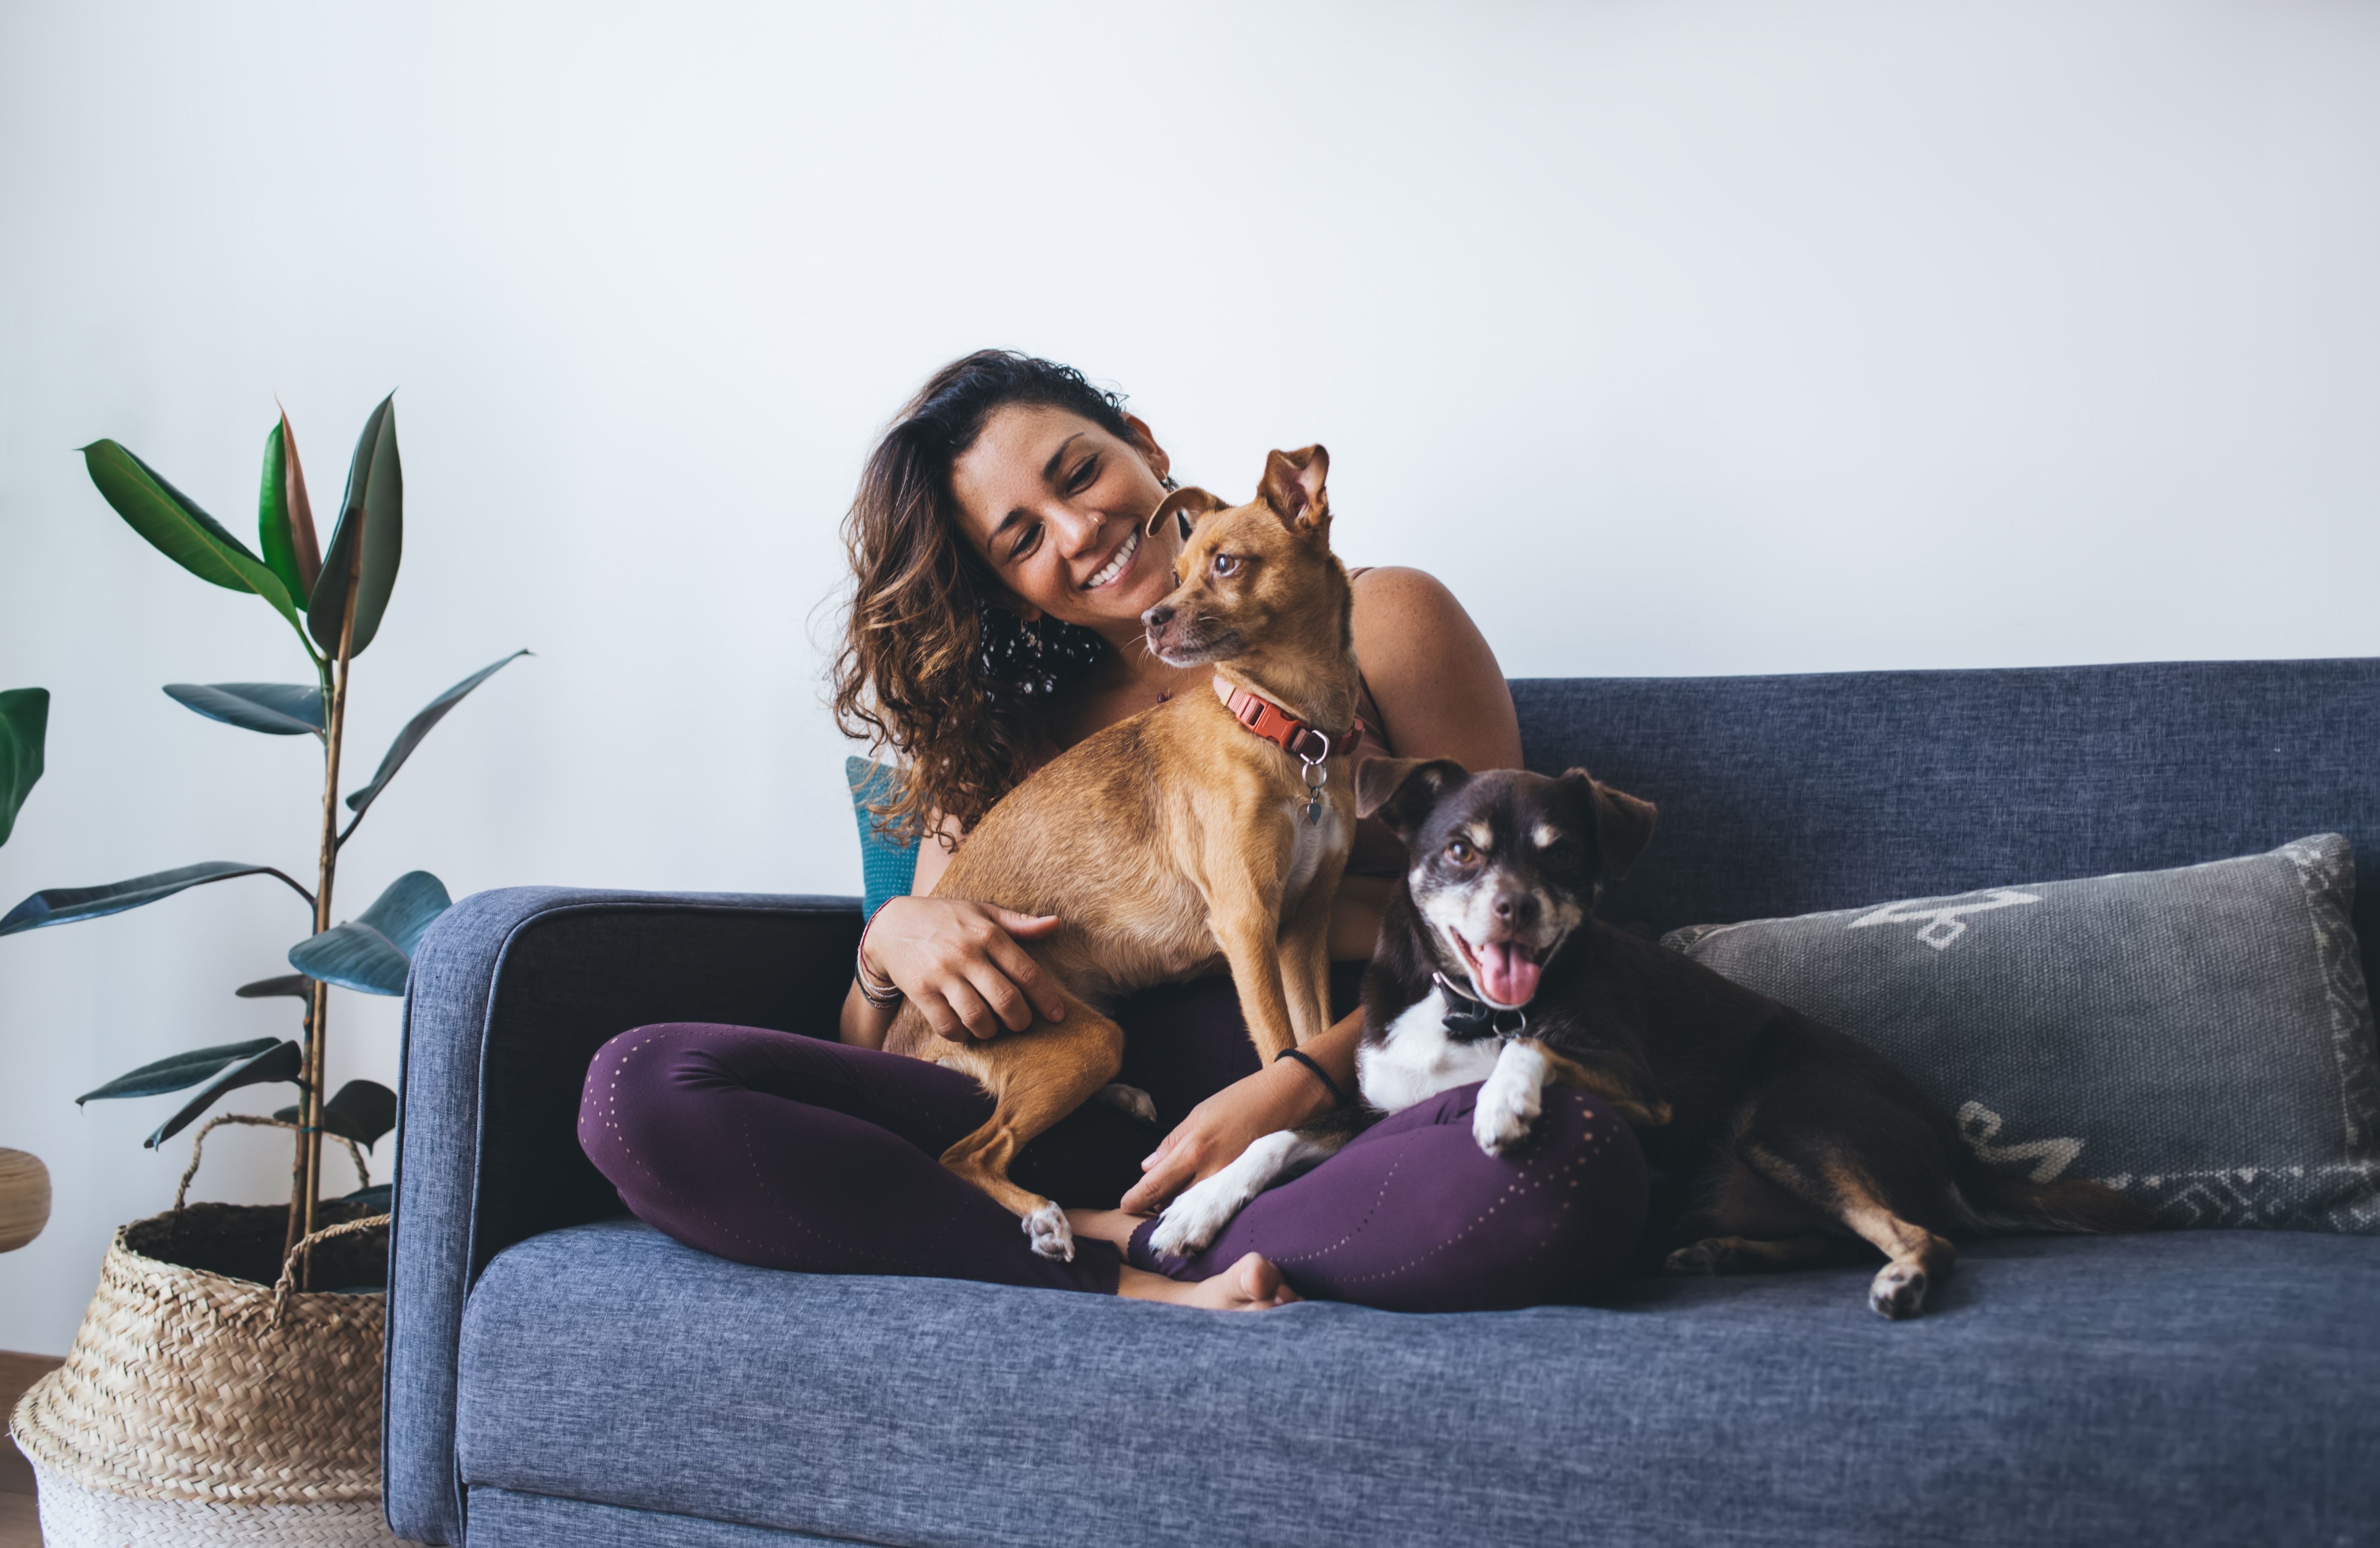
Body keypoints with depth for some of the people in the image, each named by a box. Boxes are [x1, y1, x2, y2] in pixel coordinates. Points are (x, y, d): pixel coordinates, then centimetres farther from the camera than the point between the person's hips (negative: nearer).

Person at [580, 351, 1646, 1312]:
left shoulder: (1375, 624, 11)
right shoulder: (1000, 735, 21)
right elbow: (872, 1057, 19)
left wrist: (1303, 1083, -16)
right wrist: (892, 941, -6)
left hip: (1356, 1101, -2)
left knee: (1572, 1157, -38)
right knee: (640, 1089, -18)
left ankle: (1090, 1238, -22)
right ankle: (1138, 1286, -24)